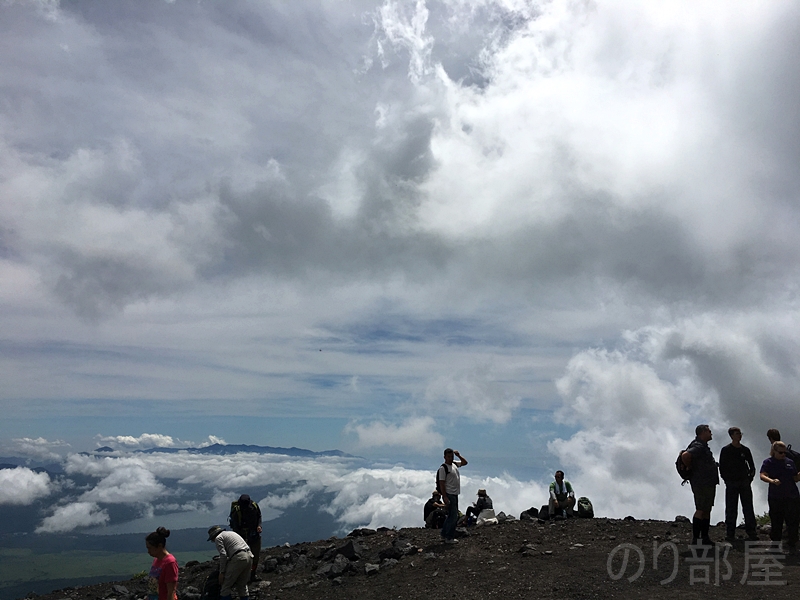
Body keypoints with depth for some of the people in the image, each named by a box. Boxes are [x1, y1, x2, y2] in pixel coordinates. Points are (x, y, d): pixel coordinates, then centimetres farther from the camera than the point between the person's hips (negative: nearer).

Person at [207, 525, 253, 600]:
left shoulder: (218, 538, 8)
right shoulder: (231, 533, 31)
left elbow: (223, 555, -5)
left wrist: (222, 572, 0)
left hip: (238, 558, -8)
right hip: (249, 556, 8)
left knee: (226, 586, 3)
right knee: (242, 585, 19)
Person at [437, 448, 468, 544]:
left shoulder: (455, 464, 11)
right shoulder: (443, 468, -14)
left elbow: (465, 462, 27)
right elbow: (441, 484, -17)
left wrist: (458, 455, 8)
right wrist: (445, 498, -21)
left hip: (455, 494, 9)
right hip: (449, 495, -9)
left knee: (452, 516, 15)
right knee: (453, 516, -9)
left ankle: (444, 535, 24)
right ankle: (449, 538, -1)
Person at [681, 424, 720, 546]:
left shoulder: (703, 446, 18)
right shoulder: (698, 446, -16)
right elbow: (685, 456, -33)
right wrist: (690, 468, -17)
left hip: (709, 483, 10)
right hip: (702, 484, -10)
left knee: (707, 510, 12)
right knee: (701, 511, -10)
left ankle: (705, 538, 18)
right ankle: (695, 539, -8)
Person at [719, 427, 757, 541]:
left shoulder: (745, 450, 8)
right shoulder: (725, 450, 0)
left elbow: (752, 466, 15)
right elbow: (722, 467, 2)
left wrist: (750, 478, 4)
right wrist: (727, 480, -4)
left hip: (745, 482, 3)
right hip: (731, 483, -3)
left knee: (748, 508, 4)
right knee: (731, 510, 0)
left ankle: (751, 532, 11)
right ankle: (730, 534, 4)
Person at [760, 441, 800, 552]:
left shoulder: (790, 462, 10)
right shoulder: (768, 462, 0)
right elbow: (762, 476, -14)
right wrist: (772, 481, -33)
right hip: (775, 497, -2)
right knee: (776, 521, 7)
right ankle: (775, 542, 22)